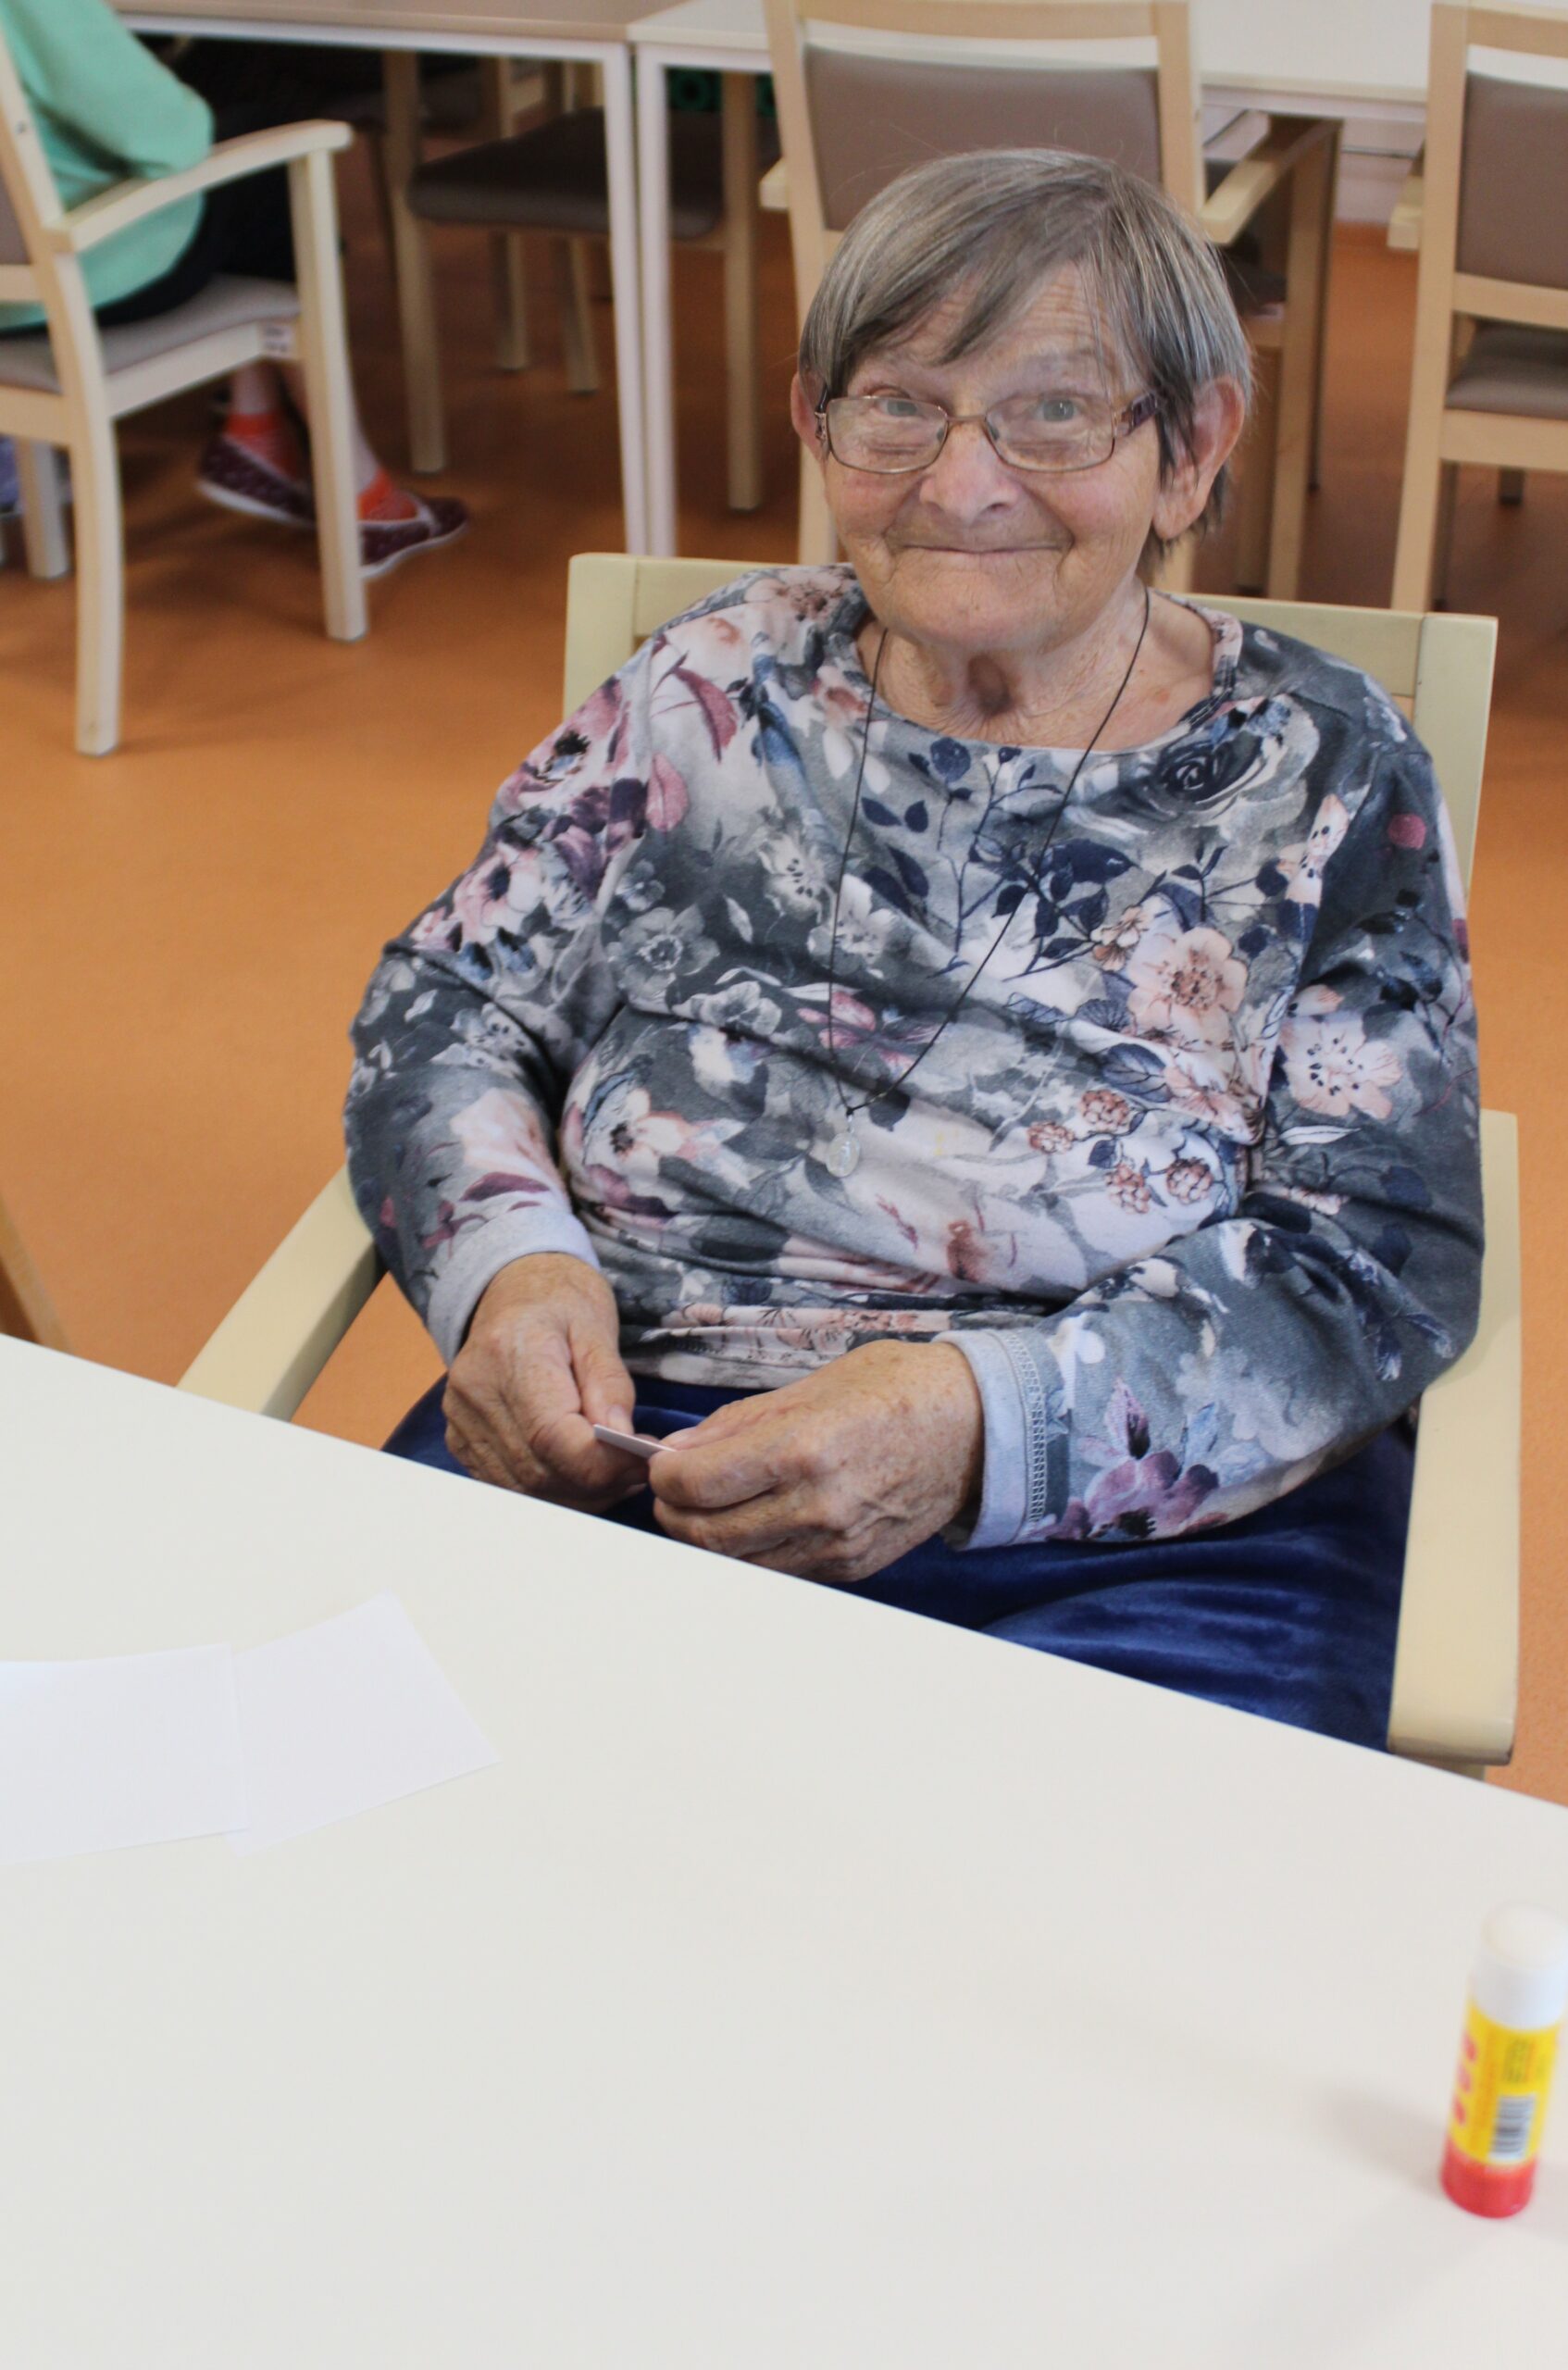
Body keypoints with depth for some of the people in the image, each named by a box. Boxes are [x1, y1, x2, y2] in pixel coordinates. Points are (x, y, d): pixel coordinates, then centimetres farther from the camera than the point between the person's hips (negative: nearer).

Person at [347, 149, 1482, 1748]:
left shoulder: (1322, 774, 4)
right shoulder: (715, 688, 10)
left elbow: (1379, 1261, -4)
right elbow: (441, 1008, 12)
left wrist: (979, 1417, -20)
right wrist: (507, 1257, -11)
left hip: (1131, 1540, -1)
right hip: (606, 1459, 2)